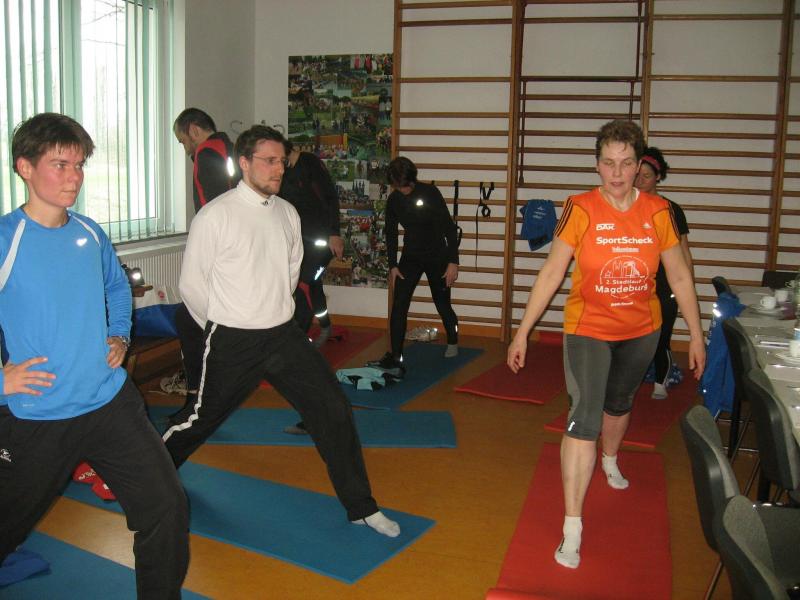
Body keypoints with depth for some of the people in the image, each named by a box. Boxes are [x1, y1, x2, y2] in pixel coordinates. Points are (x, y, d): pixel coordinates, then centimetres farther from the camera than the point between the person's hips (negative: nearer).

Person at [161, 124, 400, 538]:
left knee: (333, 409, -1)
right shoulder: (215, 216, -14)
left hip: (284, 334, 5)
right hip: (232, 343, -4)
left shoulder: (287, 213, 3)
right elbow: (192, 284, -6)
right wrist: (223, 328, 5)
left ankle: (360, 507, 11)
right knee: (202, 418, 12)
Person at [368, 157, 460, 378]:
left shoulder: (430, 193, -16)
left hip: (436, 257, -3)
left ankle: (452, 343, 40)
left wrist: (453, 262, -17)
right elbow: (391, 233, 7)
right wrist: (392, 265, 2)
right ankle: (395, 358, -12)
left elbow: (449, 228, -14)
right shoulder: (394, 200, -4)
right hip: (410, 257, 3)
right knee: (399, 305, -12)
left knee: (442, 304, 11)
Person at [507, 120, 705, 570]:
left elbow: (680, 277, 1)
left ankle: (610, 461, 58)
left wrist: (697, 335, 2)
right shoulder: (581, 210, -15)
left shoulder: (658, 212, -8)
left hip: (641, 331, 4)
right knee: (585, 418, -14)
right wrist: (523, 332, -12)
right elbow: (551, 273, -12)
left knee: (619, 402, 25)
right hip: (588, 330, -3)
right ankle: (572, 528, -9)